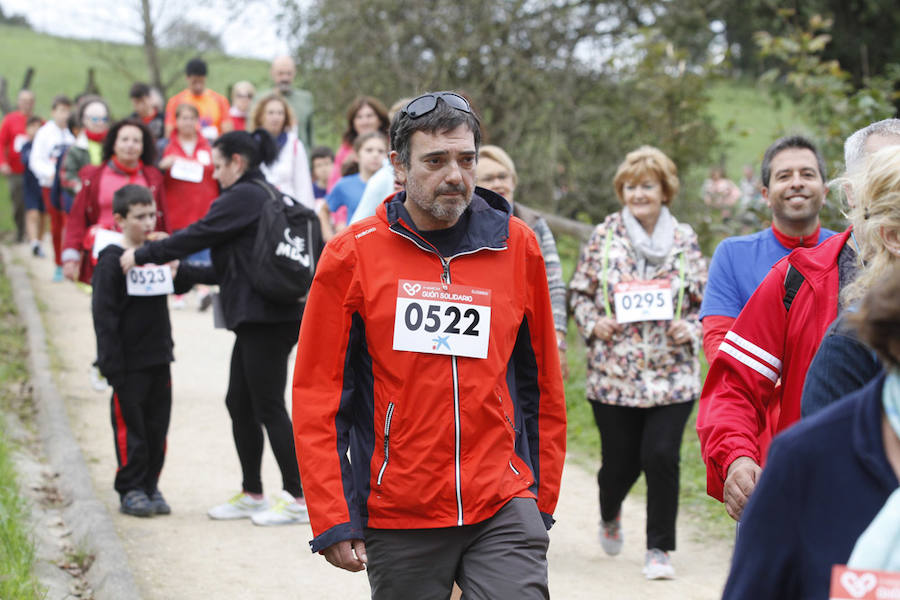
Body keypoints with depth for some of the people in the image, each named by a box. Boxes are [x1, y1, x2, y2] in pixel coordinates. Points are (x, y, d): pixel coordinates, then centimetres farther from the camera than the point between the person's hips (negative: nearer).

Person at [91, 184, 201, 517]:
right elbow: (104, 316, -12)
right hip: (129, 362, -6)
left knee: (157, 426, 9)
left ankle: (150, 487, 19)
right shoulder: (111, 262, -9)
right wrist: (111, 364, -16)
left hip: (159, 359, 6)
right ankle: (130, 490, 8)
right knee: (130, 427, 0)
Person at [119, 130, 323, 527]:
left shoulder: (244, 196, -11)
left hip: (266, 319, -10)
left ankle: (297, 498, -1)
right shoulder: (267, 195, 19)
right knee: (239, 404, 13)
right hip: (261, 319, 10)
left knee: (268, 406, -6)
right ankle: (251, 495, 20)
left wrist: (142, 255, 0)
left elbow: (197, 235, -10)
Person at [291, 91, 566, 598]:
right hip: (396, 517, -1)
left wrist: (542, 499, 10)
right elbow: (318, 398, -1)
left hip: (503, 509, 1)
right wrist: (333, 521, -6)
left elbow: (542, 386, 12)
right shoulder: (352, 256, -1)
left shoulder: (517, 247, 5)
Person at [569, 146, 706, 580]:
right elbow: (579, 292, 11)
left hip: (672, 376, 0)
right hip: (613, 374, 0)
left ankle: (659, 549, 6)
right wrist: (593, 324, -6)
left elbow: (705, 300, 12)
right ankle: (610, 515, 42)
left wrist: (691, 330, -6)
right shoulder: (603, 236, 3)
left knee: (661, 456, -11)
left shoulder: (684, 239, 5)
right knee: (619, 461, 6)